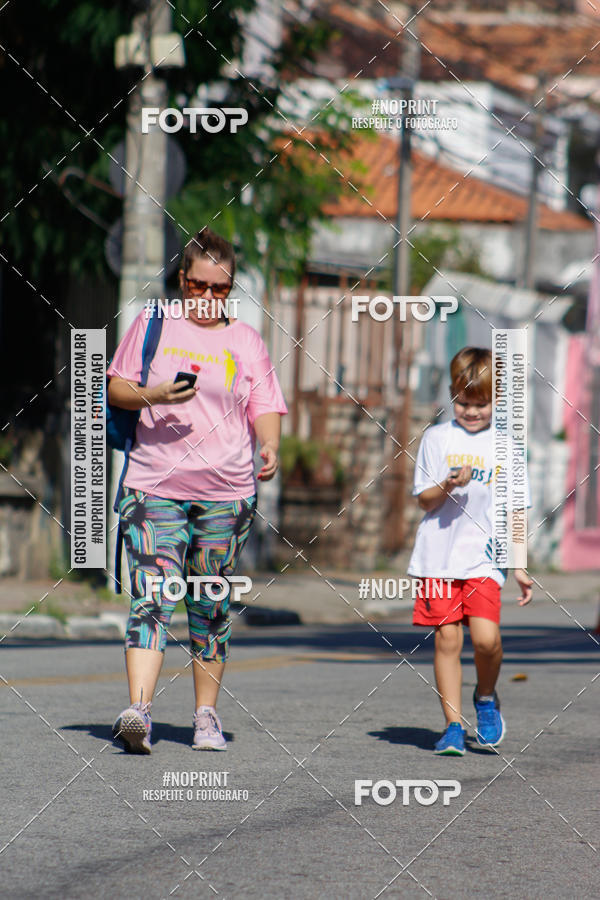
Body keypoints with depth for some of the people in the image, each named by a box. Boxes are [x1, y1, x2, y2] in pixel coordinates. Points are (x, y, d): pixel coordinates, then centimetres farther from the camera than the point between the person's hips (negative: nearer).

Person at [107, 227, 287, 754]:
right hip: (155, 487, -1)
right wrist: (152, 396, -9)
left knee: (211, 606, 6)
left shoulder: (245, 340, 12)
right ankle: (138, 711, -25)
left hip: (226, 491, 2)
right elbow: (116, 389, 12)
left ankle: (207, 715, 16)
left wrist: (270, 447, -11)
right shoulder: (152, 326, 10)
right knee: (152, 600, -14)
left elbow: (266, 409, 10)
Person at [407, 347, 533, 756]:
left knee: (486, 637, -15)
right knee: (447, 638, -3)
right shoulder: (437, 438, 5)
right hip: (439, 554, 0)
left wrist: (519, 566, 7)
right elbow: (424, 500, 4)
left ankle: (487, 698, 14)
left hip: (485, 557, 0)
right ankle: (453, 726, 6)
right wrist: (448, 486, -17)